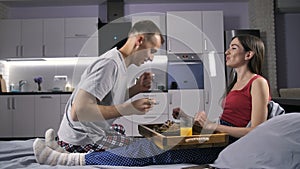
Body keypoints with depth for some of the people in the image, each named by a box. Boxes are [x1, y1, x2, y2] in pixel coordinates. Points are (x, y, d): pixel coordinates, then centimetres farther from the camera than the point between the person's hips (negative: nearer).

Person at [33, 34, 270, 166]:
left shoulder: (258, 83, -5)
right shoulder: (235, 84, 22)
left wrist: (214, 125, -17)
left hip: (223, 145, -8)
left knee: (149, 150, -21)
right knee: (148, 142, -6)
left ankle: (66, 160, -21)